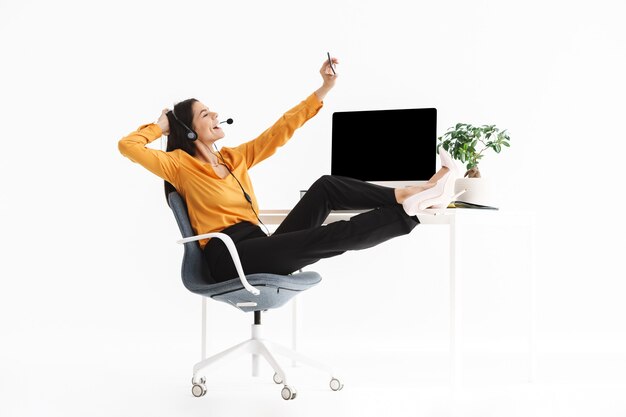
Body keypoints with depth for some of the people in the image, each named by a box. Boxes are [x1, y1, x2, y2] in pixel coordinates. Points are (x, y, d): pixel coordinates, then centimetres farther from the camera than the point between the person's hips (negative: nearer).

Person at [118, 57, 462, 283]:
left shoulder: (234, 158, 22)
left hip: (260, 247, 8)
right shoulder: (181, 165, 3)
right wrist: (160, 127, 10)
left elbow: (279, 132, 19)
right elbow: (128, 146, -9)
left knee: (326, 187, -10)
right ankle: (411, 209, -30)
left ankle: (407, 196, -21)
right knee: (331, 237, -26)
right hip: (230, 258, -7)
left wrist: (324, 90, 15)